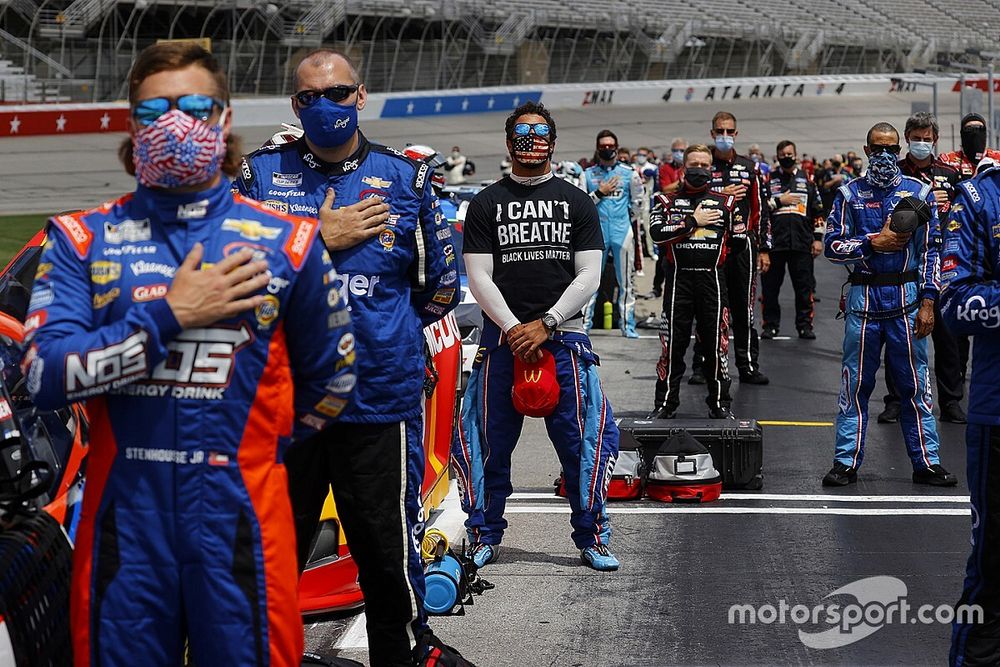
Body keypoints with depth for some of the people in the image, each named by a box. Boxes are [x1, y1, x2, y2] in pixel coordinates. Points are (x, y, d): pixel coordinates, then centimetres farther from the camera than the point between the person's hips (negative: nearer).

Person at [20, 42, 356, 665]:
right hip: (124, 520, 1)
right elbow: (46, 376, -9)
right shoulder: (83, 239, 4)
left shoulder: (287, 240, 4)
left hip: (241, 521, 0)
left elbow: (329, 380, 15)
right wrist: (169, 316, -13)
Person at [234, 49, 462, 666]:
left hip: (381, 401, -1)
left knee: (391, 560, 5)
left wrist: (379, 333, 7)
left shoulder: (406, 177, 4)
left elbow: (441, 288, 10)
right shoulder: (263, 171, 5)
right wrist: (320, 239, -9)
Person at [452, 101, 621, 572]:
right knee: (491, 441, 3)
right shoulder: (486, 204, 8)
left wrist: (546, 324, -9)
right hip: (503, 335, 0)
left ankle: (591, 537, 11)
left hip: (564, 335, 0)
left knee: (582, 441, -1)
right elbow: (479, 277, 2)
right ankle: (485, 537, 15)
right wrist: (514, 329, -10)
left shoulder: (577, 202, 9)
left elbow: (589, 276, 2)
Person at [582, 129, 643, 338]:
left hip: (623, 232, 0)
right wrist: (599, 193, -7)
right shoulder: (588, 174, 7)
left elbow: (637, 201, 15)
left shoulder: (629, 173, 5)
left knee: (626, 280, 3)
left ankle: (627, 325, 7)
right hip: (596, 232, 0)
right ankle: (584, 323, 6)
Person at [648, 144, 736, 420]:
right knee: (673, 343, 1)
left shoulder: (725, 202, 11)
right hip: (678, 280, -1)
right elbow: (657, 233, -10)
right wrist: (693, 221, -10)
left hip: (712, 280, 1)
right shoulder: (667, 201, 7)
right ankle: (665, 404, 10)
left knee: (717, 343, 2)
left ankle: (720, 404, 12)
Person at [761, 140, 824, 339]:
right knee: (770, 285, 3)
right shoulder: (768, 179, 8)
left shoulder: (807, 179, 11)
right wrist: (779, 201, -8)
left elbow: (817, 212, 11)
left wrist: (818, 238, 5)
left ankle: (805, 325, 11)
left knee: (804, 285, 3)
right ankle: (771, 325, 13)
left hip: (802, 242, 1)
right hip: (774, 241, 0)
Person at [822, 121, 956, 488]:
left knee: (915, 383, 3)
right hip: (863, 297, 0)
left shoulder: (919, 192, 6)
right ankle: (846, 462, 11)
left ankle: (927, 462, 10)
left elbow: (931, 251, 4)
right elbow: (832, 245, 0)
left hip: (907, 297, 0)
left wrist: (927, 302, -2)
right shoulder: (850, 194, 5)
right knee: (856, 383, 4)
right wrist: (873, 242, -13)